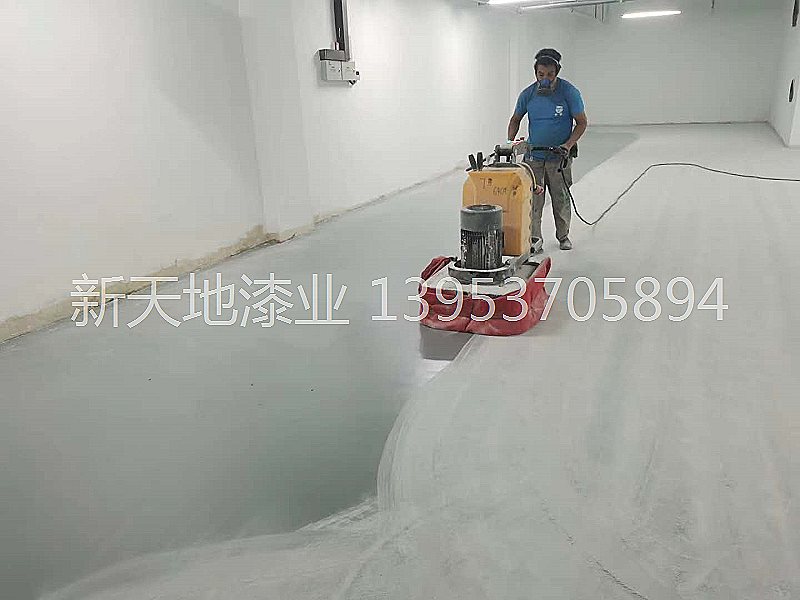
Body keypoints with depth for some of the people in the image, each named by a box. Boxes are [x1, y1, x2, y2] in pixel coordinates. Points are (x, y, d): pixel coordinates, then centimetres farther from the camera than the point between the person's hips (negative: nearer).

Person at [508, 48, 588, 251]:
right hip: (533, 156, 2)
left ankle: (563, 236, 27)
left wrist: (568, 145, -20)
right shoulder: (528, 94, -3)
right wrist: (510, 143, -4)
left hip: (559, 157, -1)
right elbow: (516, 119, 11)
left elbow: (582, 122, -6)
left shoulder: (569, 92, -11)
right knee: (533, 200, -2)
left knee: (561, 200, 10)